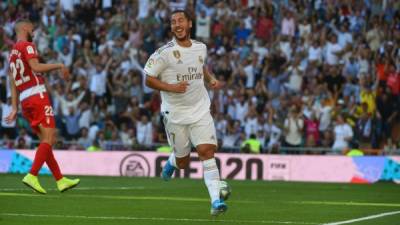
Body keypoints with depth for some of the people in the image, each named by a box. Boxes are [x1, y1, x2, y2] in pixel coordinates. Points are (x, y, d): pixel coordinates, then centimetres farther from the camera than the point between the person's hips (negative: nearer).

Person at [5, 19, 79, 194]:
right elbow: (36, 67, -21)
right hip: (37, 96, -9)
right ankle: (32, 176, -18)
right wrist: (59, 66, -12)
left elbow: (13, 84, 19)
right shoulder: (27, 46, -4)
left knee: (47, 140, 9)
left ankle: (60, 180, 8)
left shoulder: (12, 53, 20)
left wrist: (14, 108, 18)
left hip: (24, 101, 9)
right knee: (48, 138, -10)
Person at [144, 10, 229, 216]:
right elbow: (149, 80, -9)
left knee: (207, 151, -14)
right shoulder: (164, 53, -12)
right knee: (183, 161, 8)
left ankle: (215, 201, -17)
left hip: (200, 110, 2)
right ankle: (171, 162, 47)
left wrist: (211, 79, 6)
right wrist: (171, 87, -23)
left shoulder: (201, 48, 3)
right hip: (175, 114, -2)